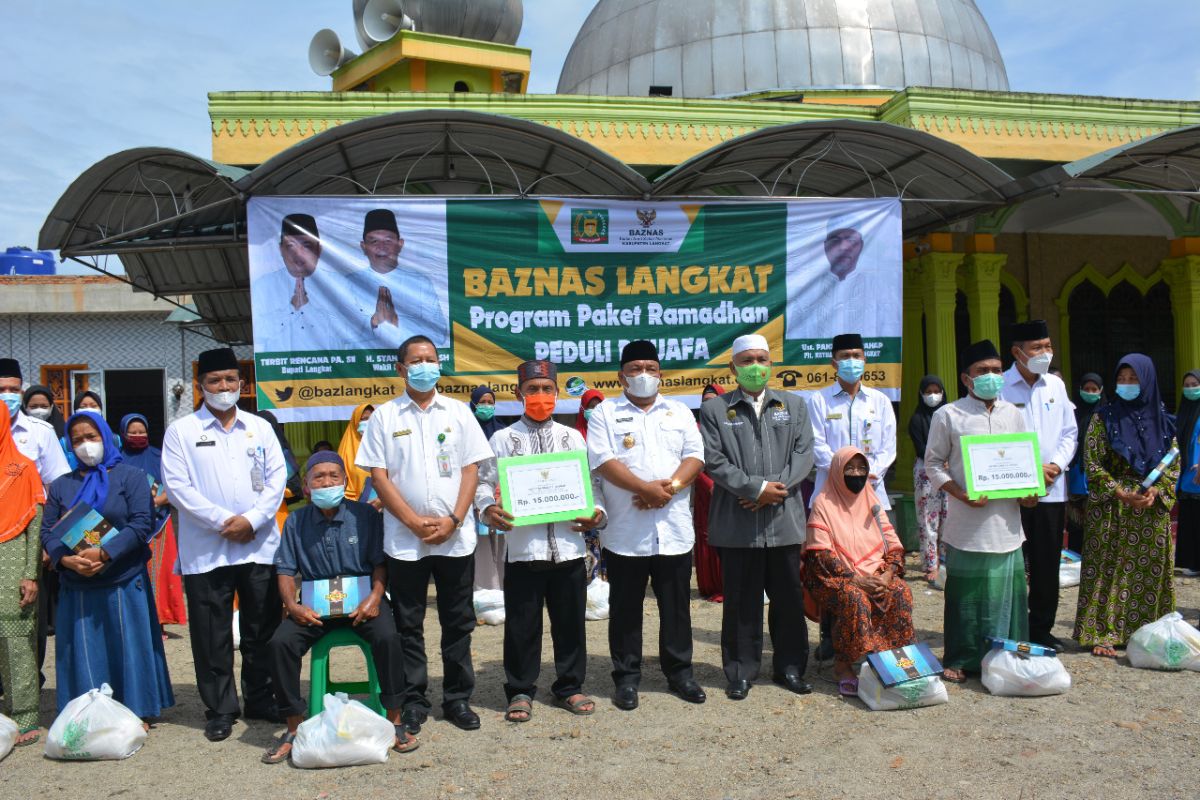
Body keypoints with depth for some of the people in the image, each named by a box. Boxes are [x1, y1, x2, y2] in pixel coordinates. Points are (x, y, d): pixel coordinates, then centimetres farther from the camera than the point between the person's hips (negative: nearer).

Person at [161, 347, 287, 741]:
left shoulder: (260, 427, 11)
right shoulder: (181, 431, 3)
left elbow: (277, 478, 5)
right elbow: (176, 485, -6)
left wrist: (252, 519, -10)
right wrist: (221, 521, -14)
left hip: (259, 545, 2)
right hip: (205, 551, -2)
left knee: (263, 628, 9)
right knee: (212, 635, 4)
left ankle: (261, 699, 24)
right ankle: (220, 709, 16)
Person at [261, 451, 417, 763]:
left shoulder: (365, 515, 1)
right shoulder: (296, 522, 6)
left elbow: (379, 562, 1)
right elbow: (286, 570, 6)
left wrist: (375, 597, -17)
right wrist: (292, 605, -11)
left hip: (360, 601, -2)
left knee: (387, 636, -31)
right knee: (279, 642, -24)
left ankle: (394, 721, -14)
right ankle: (294, 729, -7)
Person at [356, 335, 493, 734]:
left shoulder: (458, 412, 6)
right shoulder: (384, 416, 2)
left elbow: (471, 469, 2)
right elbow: (378, 476, -3)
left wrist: (452, 521, -10)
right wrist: (415, 522, -11)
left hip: (456, 537, 1)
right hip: (404, 540, -1)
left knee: (458, 622, 8)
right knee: (408, 625, 7)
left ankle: (458, 698, 20)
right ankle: (413, 701, 19)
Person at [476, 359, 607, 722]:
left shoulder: (573, 437, 12)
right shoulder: (503, 438, 5)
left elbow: (591, 481, 12)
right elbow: (484, 482, 2)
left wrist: (597, 510, -6)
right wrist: (489, 509, -17)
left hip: (568, 546, 2)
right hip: (523, 547, -2)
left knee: (570, 621, 11)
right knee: (522, 624, 5)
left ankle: (569, 687, 26)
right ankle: (520, 691, 19)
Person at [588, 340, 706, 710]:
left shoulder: (679, 412, 13)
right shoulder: (605, 413, 4)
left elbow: (695, 456, 4)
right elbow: (602, 461, -9)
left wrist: (670, 487, -14)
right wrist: (646, 488, -18)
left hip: (674, 529, 3)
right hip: (625, 531, -2)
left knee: (676, 605, 10)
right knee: (626, 607, 6)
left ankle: (679, 672, 23)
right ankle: (627, 677, 17)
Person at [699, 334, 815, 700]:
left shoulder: (794, 405, 13)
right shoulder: (714, 409, 4)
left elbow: (803, 453, 4)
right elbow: (713, 461, -5)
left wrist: (776, 488, -11)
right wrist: (756, 488, -13)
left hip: (784, 518, 2)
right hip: (736, 522, -2)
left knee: (788, 597, 9)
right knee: (741, 600, 5)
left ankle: (790, 667, 23)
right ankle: (741, 671, 16)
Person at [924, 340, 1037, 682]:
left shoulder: (1012, 413, 13)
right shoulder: (948, 415, -1)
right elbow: (933, 464, 0)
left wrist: (1027, 492, 0)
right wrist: (962, 494, -14)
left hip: (1007, 519, 4)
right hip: (968, 521, -4)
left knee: (1007, 588, 6)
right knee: (966, 592, 0)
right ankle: (960, 660, 11)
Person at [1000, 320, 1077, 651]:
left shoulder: (1056, 385, 11)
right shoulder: (1000, 386, -6)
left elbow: (1069, 432, 13)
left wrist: (1057, 465, -5)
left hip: (1052, 489, 5)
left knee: (1047, 564, 10)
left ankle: (1041, 628, 23)